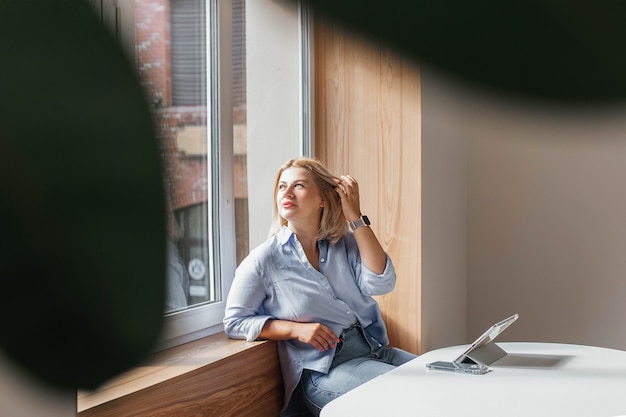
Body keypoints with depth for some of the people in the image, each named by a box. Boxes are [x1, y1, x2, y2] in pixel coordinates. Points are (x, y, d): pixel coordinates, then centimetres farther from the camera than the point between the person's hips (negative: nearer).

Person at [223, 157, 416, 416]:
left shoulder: (345, 244, 8)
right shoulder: (264, 260, -3)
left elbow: (381, 284, -8)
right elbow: (234, 322, -1)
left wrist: (356, 219, -7)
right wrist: (296, 330, -13)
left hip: (375, 350, 5)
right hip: (324, 370, -5)